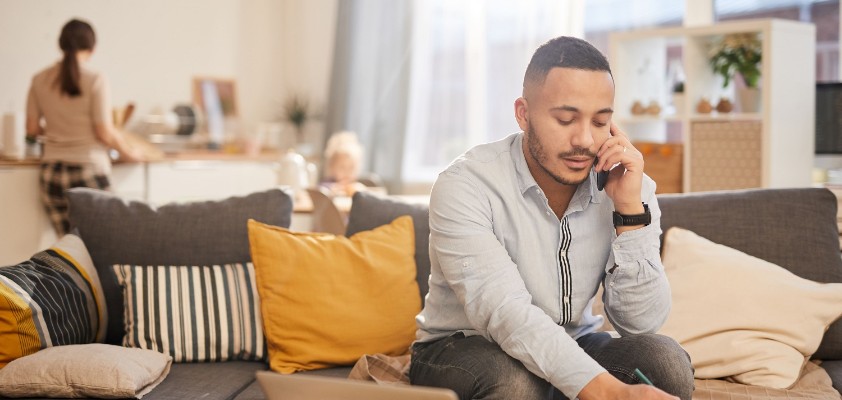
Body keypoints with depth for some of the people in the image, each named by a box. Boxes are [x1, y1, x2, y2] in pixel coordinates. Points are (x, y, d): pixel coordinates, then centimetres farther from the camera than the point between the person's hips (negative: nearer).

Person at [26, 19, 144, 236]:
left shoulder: (40, 80, 4)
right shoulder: (95, 81, -10)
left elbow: (32, 129, 9)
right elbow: (105, 133, -11)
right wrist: (128, 152, 7)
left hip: (52, 171, 5)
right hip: (89, 169, -4)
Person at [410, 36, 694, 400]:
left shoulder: (628, 185, -9)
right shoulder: (465, 186, -21)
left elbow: (641, 323, -13)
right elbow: (505, 312, -33)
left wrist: (630, 208, -25)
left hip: (569, 351, 4)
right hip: (460, 353, -3)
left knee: (666, 361, -23)